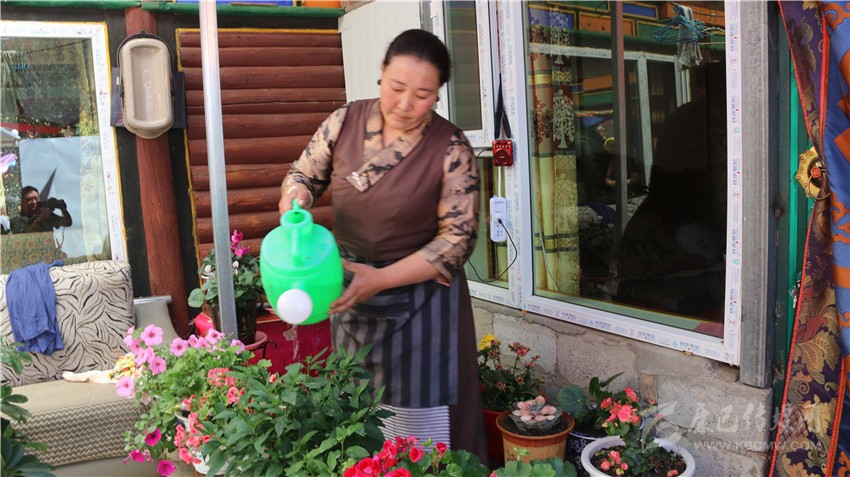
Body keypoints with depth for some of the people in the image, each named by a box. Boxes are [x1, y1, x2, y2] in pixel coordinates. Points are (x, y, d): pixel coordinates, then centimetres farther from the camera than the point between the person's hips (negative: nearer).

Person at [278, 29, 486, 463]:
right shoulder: (344, 122, -4)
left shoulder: (451, 149, -15)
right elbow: (304, 175, 9)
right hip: (348, 288, 4)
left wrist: (381, 279, -22)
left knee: (422, 421, 4)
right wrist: (295, 204, -16)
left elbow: (458, 236, -14)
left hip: (419, 293, -3)